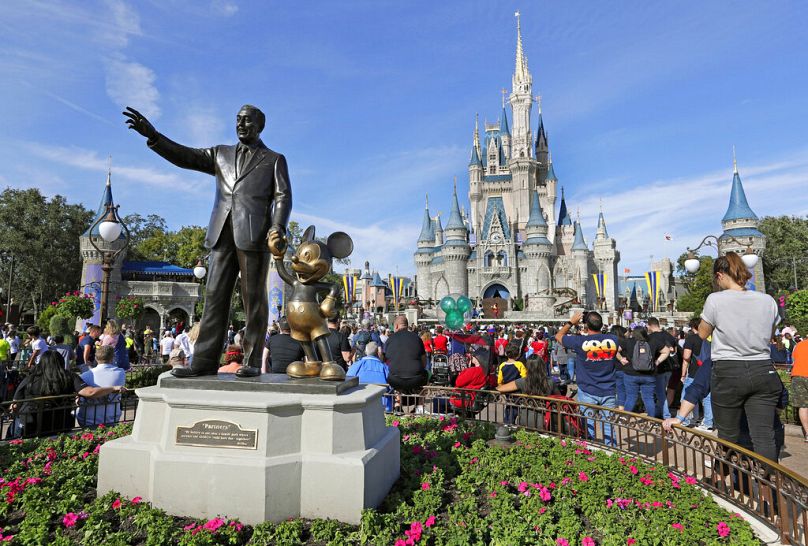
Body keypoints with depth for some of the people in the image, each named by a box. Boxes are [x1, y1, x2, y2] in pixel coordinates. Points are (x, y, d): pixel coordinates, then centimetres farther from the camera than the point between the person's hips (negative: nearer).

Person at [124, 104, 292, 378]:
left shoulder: (274, 159, 13)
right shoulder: (220, 154, 24)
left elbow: (283, 197, 2)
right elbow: (184, 156, 13)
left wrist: (278, 228, -15)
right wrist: (153, 135, -2)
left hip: (254, 235, -4)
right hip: (223, 235, 4)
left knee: (254, 299, -3)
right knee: (215, 297, -1)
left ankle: (252, 361, 1)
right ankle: (205, 361, 0)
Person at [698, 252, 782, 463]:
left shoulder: (715, 300, -9)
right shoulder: (768, 300, 3)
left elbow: (703, 333, 5)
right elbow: (770, 335, 18)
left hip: (728, 373, -3)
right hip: (763, 371, 3)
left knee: (728, 437, 10)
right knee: (764, 437, 4)